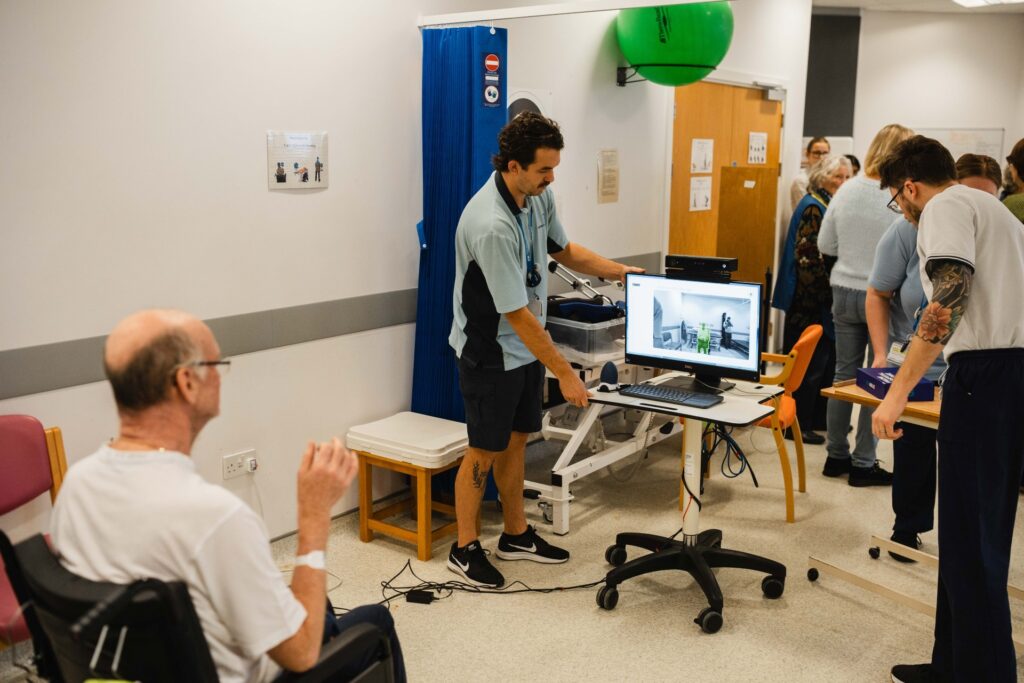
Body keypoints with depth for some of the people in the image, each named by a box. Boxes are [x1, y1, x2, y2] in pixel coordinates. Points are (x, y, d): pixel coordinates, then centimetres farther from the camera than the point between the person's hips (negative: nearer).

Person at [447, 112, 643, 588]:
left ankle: (516, 535, 31)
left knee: (515, 440, 17)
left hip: (526, 346, 8)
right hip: (490, 352, -8)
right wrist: (565, 373, -22)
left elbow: (563, 250, 15)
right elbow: (517, 315, -27)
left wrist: (621, 272, 3)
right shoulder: (492, 226, -31)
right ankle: (465, 548, 19)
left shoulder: (538, 196, -4)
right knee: (485, 450, 3)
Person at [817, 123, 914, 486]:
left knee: (844, 373, 14)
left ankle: (836, 455, 22)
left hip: (845, 293, 5)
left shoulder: (847, 190, 0)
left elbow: (825, 245, 5)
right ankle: (863, 463, 11)